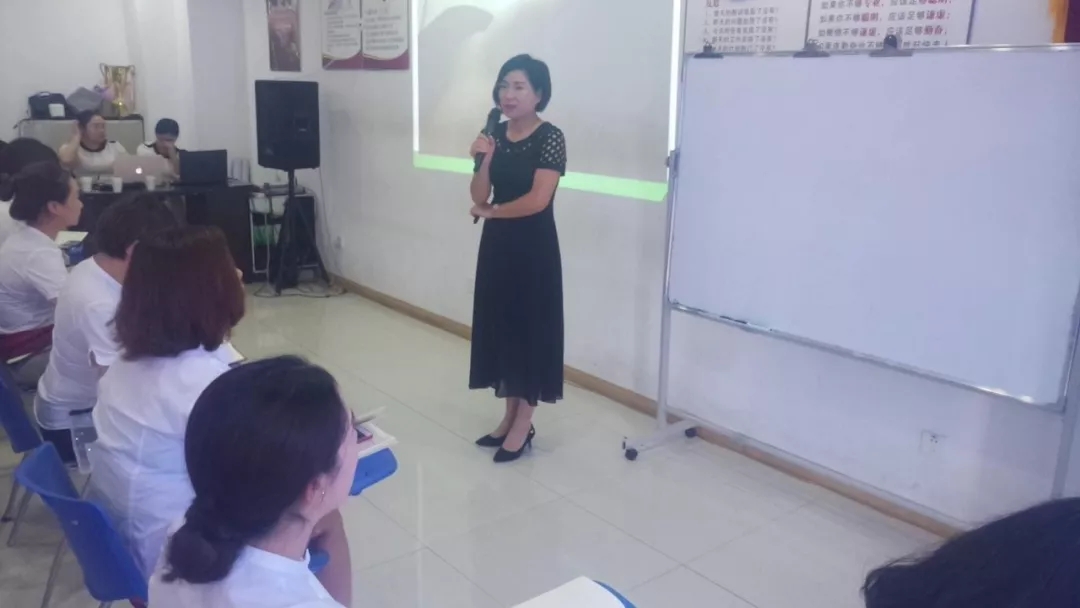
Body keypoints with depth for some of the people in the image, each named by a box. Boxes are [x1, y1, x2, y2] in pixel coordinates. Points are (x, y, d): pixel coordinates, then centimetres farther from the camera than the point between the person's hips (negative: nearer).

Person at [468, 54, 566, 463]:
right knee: (501, 325, 11)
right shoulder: (496, 135, 7)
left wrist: (490, 211, -5)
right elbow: (478, 197, 4)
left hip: (533, 247, -7)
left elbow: (538, 200, -19)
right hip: (497, 245, 7)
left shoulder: (550, 138, -11)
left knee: (530, 328, 2)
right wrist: (483, 160, -14)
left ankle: (524, 423, 15)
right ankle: (510, 416, 25)